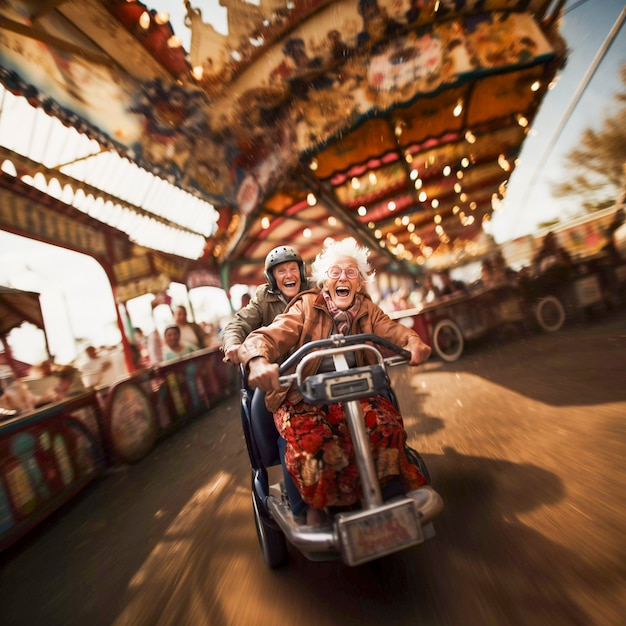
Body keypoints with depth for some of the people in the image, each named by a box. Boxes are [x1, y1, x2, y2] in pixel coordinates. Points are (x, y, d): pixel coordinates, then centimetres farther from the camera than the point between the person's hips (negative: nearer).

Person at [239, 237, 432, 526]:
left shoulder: (367, 310, 10)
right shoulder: (306, 307, -3)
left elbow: (392, 329, -3)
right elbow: (267, 336, -14)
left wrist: (413, 342, -27)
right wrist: (258, 361, -37)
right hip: (302, 397, -3)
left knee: (386, 424, -24)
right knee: (312, 442, -30)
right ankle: (315, 506, 3)